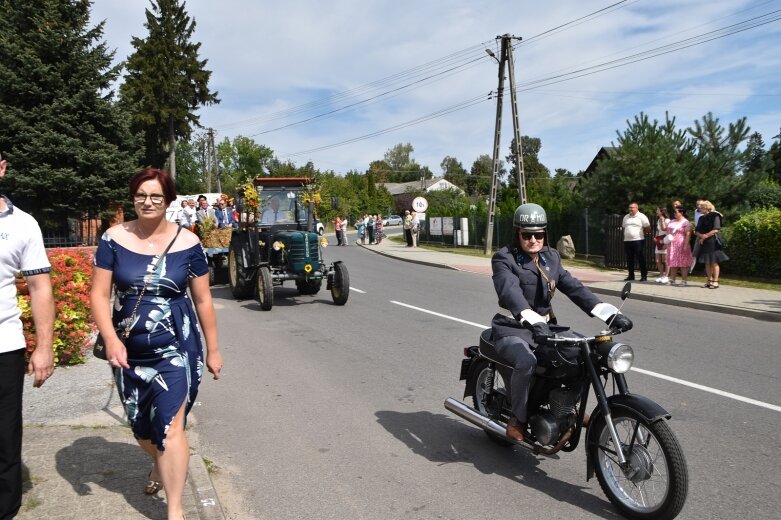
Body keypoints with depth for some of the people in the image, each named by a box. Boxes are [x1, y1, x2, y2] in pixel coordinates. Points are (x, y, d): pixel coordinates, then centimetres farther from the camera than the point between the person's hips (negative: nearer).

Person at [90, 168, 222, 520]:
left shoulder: (187, 243, -5)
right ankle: (159, 465, 51)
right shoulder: (114, 239, -3)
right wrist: (110, 339, -17)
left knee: (170, 427, -8)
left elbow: (203, 300, 1)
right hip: (129, 351, 3)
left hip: (176, 348, -3)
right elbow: (100, 295, -2)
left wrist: (213, 349, 4)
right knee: (141, 427, 18)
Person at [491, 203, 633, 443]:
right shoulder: (504, 259, -9)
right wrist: (533, 321, -45)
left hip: (546, 327, 6)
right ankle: (518, 419, -10)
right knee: (527, 362, -33)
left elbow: (574, 287, 2)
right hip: (513, 330, -6)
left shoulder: (551, 257, 11)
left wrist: (611, 314, -12)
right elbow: (510, 292, -27)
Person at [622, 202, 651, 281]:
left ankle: (644, 276, 3)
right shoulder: (626, 217, 15)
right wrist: (627, 234, 10)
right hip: (627, 241, 6)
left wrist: (640, 231, 0)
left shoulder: (642, 217, -3)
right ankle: (631, 275, 17)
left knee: (641, 259, -3)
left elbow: (648, 229, -4)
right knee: (629, 260, 9)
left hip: (638, 241, -6)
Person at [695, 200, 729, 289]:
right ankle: (709, 281, 16)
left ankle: (715, 281, 0)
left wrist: (705, 236, -11)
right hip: (704, 243, 7)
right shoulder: (701, 218, 14)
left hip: (713, 242, -7)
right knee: (707, 262, 9)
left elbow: (716, 230, -15)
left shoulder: (715, 216, -7)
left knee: (714, 262, -4)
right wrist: (701, 235, -9)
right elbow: (697, 231, 12)